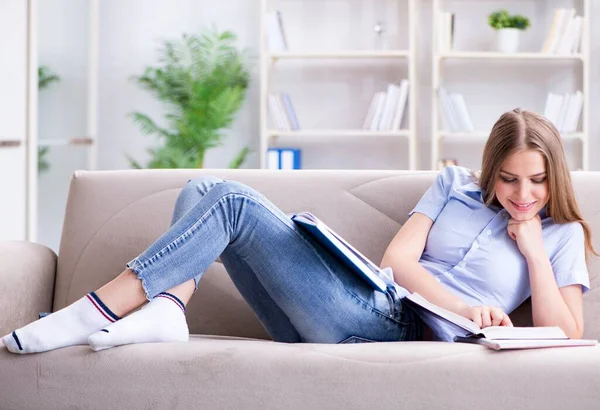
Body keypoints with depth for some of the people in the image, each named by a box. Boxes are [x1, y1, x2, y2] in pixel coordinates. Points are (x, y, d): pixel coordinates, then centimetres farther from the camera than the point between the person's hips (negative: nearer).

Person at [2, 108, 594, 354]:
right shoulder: (454, 186, 21)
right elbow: (398, 258, 7)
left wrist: (533, 249, -4)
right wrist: (463, 305, -10)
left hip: (395, 334, -6)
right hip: (360, 303, 6)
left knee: (232, 202, -20)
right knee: (201, 191, -2)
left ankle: (94, 313, -23)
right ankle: (165, 308, -26)